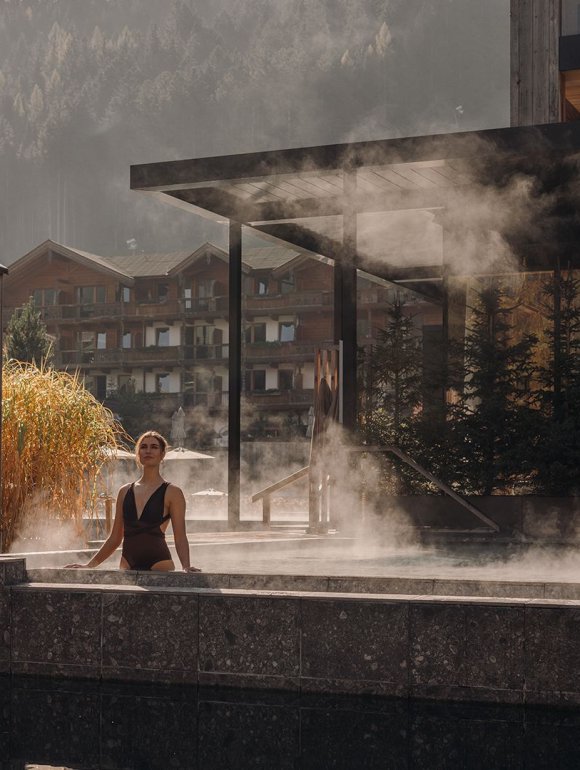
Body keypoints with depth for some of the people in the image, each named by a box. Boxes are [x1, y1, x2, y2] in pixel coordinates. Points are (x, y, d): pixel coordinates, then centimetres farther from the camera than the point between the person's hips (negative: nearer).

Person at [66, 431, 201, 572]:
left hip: (159, 565, -3)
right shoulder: (125, 491, 14)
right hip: (127, 567, 4)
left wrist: (186, 567, -20)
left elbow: (180, 537, -4)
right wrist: (89, 565, 18)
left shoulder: (171, 492, 2)